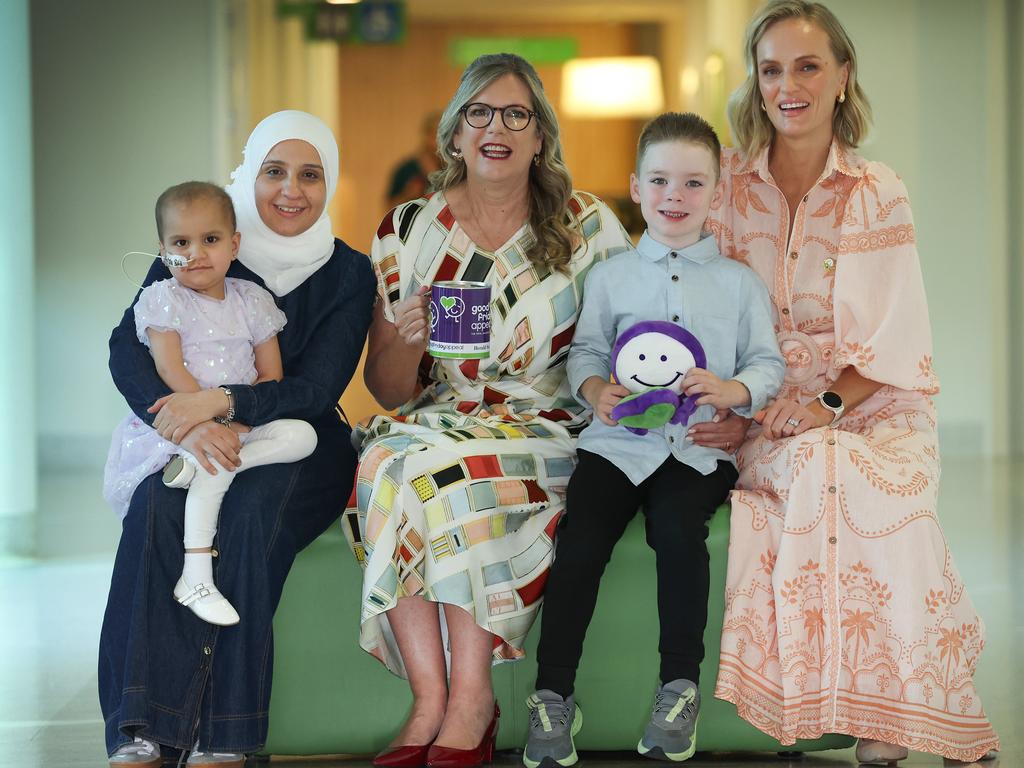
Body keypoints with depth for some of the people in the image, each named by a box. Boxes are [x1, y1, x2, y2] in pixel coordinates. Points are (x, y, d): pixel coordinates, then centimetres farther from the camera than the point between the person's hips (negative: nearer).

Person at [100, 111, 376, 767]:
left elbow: (316, 390, -8)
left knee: (250, 510, -35)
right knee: (158, 508, -33)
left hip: (299, 448, -1)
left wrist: (221, 403, -27)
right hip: (188, 446, 1)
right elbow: (128, 348, -9)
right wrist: (187, 424, -28)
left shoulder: (348, 275, 3)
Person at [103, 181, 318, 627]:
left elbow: (271, 375, 6)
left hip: (245, 421, 5)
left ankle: (201, 467, -30)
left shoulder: (250, 299, 9)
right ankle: (196, 579, -34)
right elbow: (171, 372, -13)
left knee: (301, 435, -18)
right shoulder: (163, 299, -2)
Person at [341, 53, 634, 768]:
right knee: (389, 460, -31)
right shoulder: (408, 232, 9)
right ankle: (431, 702, -28)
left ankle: (470, 703, -28)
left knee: (450, 468, -33)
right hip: (432, 426, 2)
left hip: (546, 432, -2)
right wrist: (406, 342, -12)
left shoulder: (589, 226, 5)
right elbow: (388, 392, 10)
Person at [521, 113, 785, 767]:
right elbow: (586, 352, 14)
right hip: (620, 438, 1)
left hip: (703, 444, -1)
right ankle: (553, 695, -12)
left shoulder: (739, 283, 11)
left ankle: (682, 684, -16)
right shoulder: (611, 276, 15)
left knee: (676, 524, -30)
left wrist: (732, 390, -14)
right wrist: (596, 390, -8)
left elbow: (769, 364, 7)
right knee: (581, 537, -21)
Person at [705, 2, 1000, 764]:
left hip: (873, 408, 0)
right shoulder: (729, 184, 6)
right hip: (767, 418, 0)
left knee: (870, 482, -34)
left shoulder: (877, 194, 4)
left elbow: (891, 340, -1)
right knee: (819, 470, -34)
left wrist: (828, 408, -17)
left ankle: (886, 707, -23)